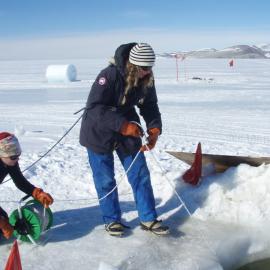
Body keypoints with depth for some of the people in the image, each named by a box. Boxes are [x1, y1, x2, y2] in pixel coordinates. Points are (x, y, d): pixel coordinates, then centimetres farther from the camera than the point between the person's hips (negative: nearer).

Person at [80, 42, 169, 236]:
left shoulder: (146, 79, -9)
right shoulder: (110, 75, -28)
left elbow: (150, 106, 0)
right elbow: (94, 108, -31)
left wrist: (154, 129, -18)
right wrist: (122, 125, -37)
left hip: (128, 129, 5)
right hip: (100, 132, -5)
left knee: (140, 174, 4)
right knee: (105, 179, 4)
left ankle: (148, 219, 16)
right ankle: (112, 220, 23)